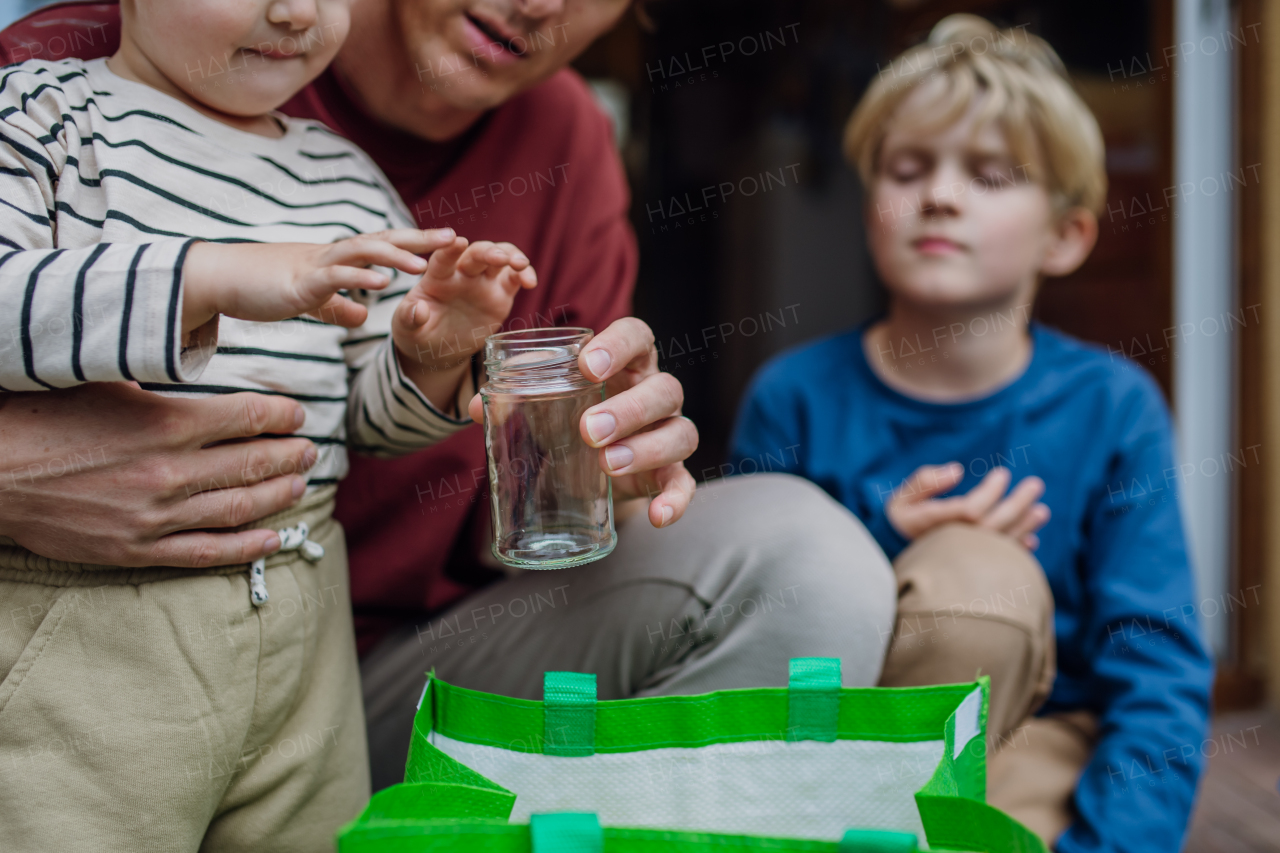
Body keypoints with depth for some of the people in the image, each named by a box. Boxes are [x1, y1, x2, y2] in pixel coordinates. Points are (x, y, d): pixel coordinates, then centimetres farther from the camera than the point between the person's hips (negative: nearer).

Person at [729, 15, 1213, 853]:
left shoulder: (1112, 407, -3)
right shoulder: (797, 396, -4)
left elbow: (1161, 677, -8)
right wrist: (881, 557, -16)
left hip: (1037, 754, 0)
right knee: (976, 574, -28)